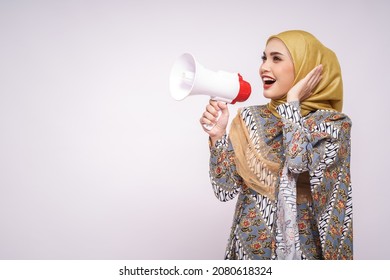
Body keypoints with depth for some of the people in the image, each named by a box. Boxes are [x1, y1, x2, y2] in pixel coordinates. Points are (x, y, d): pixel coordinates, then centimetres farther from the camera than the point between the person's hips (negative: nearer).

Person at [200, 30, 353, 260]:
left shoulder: (333, 123, -9)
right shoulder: (251, 118, -1)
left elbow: (301, 166, -27)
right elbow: (227, 189, -2)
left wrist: (293, 102, -16)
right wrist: (218, 135, -15)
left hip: (299, 249, -2)